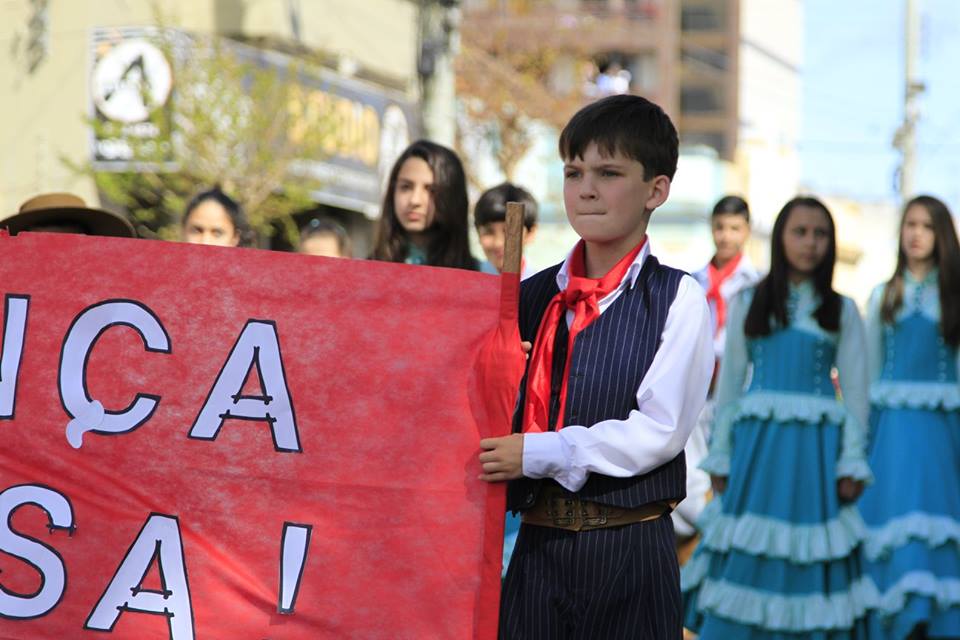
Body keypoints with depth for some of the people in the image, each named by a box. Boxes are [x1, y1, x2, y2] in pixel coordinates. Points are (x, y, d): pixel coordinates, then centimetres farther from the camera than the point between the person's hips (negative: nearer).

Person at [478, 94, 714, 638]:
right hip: (538, 545, 4)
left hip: (628, 550, -4)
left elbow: (659, 430, -13)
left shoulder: (677, 299, -5)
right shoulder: (536, 294, 8)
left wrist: (539, 454, -15)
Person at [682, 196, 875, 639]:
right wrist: (719, 457, 4)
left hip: (815, 449, 0)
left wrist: (852, 462, -3)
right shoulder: (748, 305, 8)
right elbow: (729, 383, 8)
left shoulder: (842, 311, 7)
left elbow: (855, 390, 5)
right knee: (748, 555, -1)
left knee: (811, 560, 1)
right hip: (757, 442, 0)